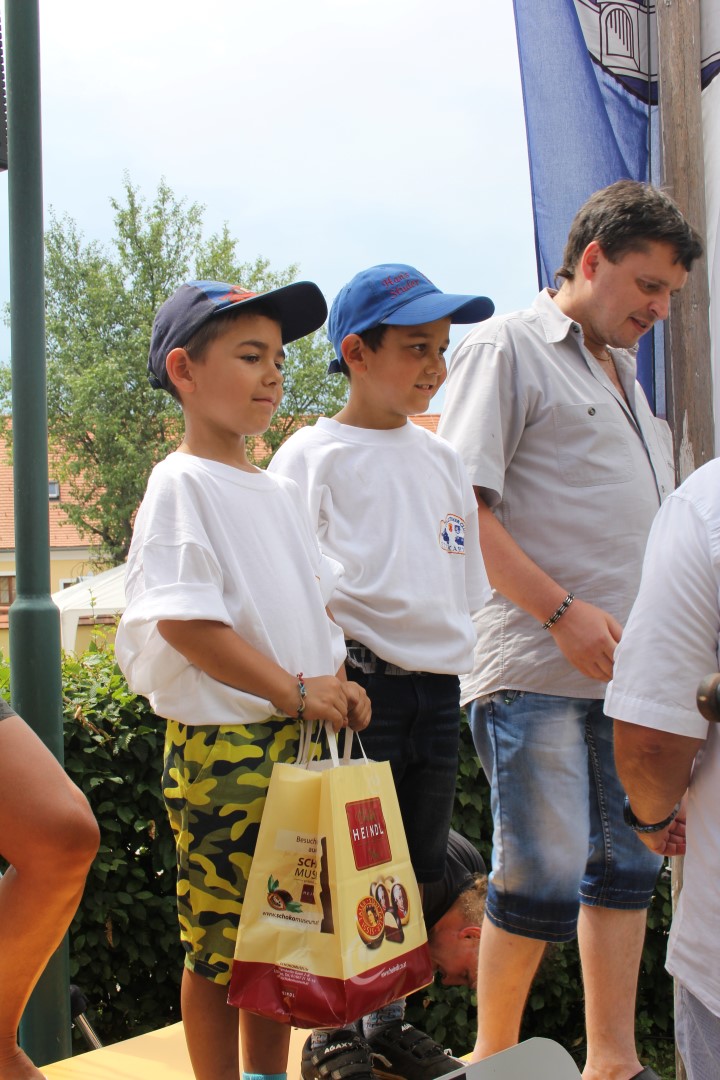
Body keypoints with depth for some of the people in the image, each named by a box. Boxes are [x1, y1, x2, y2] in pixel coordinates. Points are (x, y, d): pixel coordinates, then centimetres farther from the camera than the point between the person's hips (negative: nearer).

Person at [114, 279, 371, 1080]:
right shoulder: (181, 484, -9)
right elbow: (182, 620, -18)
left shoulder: (280, 493, 16)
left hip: (298, 740, 8)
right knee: (217, 938, -1)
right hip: (219, 739, -8)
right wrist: (294, 691, -19)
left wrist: (335, 684, 4)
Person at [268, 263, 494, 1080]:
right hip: (361, 684, -6)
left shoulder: (442, 459, 15)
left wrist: (470, 670, 16)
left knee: (420, 868, 12)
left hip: (440, 683, 6)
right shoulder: (314, 455, -4)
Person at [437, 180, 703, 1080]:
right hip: (537, 667, -8)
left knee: (627, 867, 11)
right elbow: (459, 506, -12)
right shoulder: (508, 347, -4)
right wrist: (563, 610, -17)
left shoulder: (623, 372, 21)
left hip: (624, 668, 8)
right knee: (544, 880, -5)